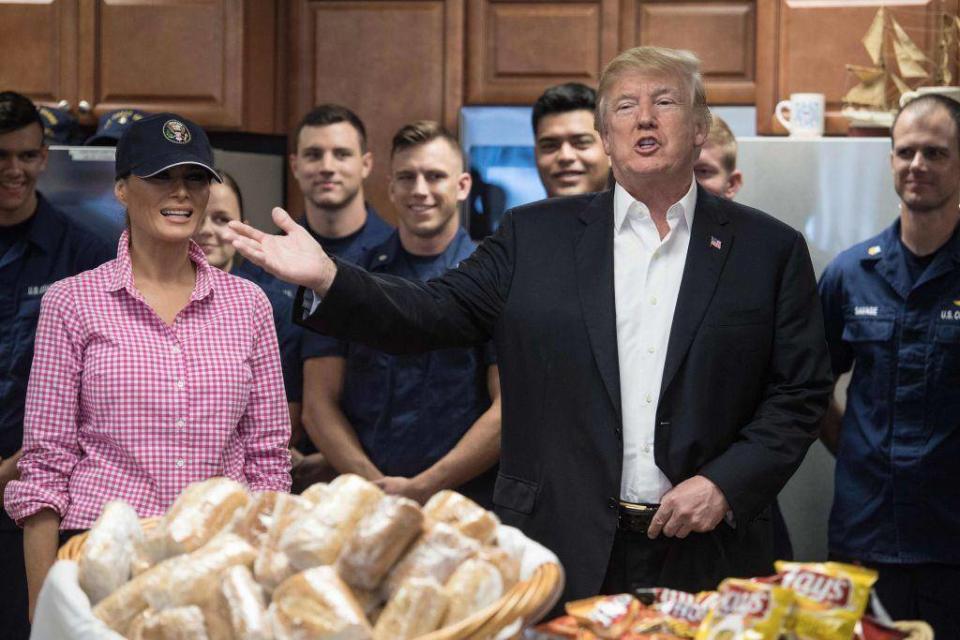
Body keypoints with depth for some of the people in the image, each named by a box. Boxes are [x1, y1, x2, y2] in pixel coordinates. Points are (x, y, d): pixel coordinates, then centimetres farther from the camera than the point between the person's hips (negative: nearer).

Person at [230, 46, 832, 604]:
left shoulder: (770, 250, 5)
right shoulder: (535, 236, 8)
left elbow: (802, 391, 3)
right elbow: (438, 313, 2)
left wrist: (726, 484, -9)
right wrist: (329, 280, -13)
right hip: (562, 555, 1)